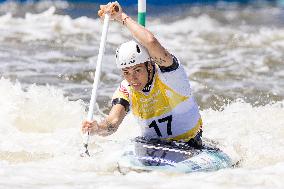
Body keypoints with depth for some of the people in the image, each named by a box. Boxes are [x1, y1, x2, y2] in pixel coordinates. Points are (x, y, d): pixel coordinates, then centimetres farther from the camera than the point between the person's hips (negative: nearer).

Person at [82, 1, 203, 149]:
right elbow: (113, 122, -22)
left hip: (190, 147, -5)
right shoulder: (125, 90, -6)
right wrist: (98, 128, -45)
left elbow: (151, 43, -39)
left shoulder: (168, 75, -21)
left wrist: (122, 17, -28)